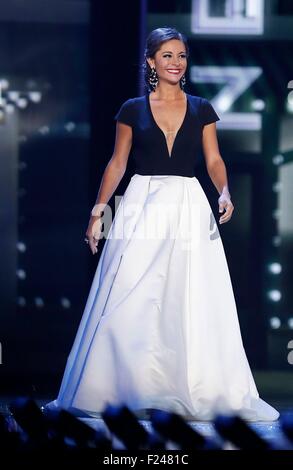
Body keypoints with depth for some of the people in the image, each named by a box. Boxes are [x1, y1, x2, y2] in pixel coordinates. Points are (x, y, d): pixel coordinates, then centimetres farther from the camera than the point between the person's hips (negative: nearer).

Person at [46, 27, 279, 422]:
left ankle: (201, 391, 6)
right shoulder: (132, 109, 6)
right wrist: (98, 210, 2)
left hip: (190, 209, 1)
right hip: (142, 207, 0)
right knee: (128, 305, -4)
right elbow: (117, 163, 8)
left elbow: (214, 160, 5)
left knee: (193, 303, -2)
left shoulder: (201, 109, 8)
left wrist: (224, 192, -14)